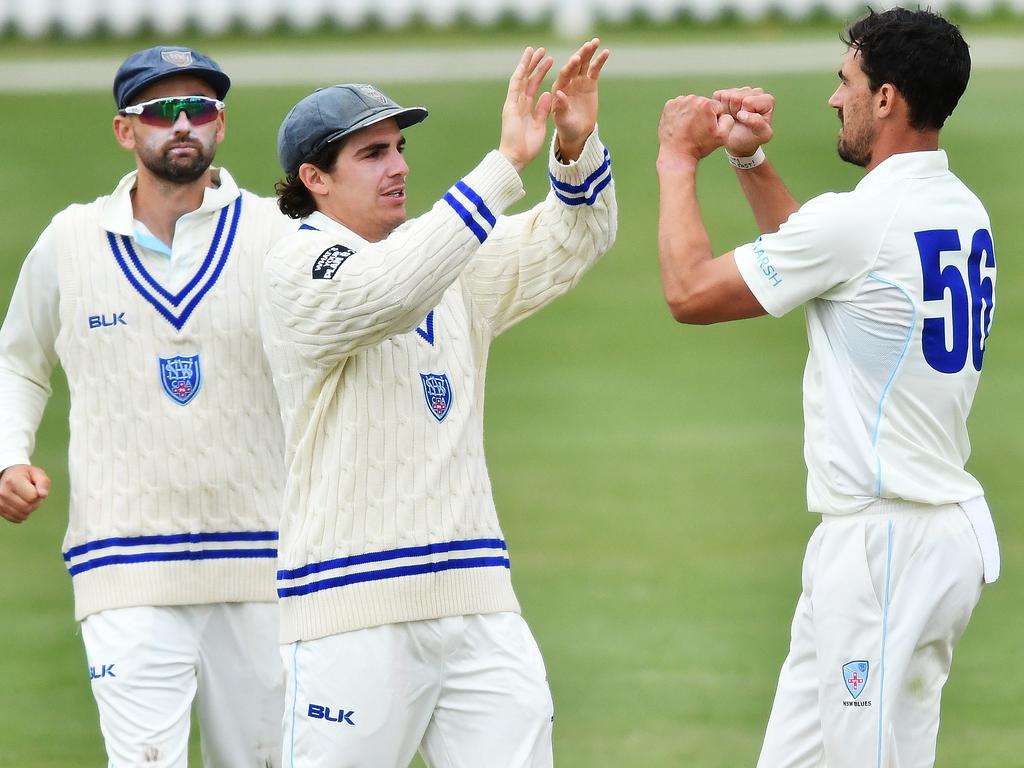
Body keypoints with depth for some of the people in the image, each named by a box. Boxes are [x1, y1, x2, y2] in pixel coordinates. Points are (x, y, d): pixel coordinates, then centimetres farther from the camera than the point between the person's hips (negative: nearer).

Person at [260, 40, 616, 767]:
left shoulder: (454, 261, 17)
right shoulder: (298, 265, -5)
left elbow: (571, 239, 15)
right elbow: (389, 291, -24)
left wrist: (576, 147, -8)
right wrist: (507, 161, -25)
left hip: (478, 601, 6)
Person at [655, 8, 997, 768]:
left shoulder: (861, 216, -17)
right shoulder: (963, 212, 10)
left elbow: (690, 291, -7)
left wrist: (678, 161, 6)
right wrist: (751, 162, 22)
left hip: (887, 539, -10)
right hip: (948, 525, 10)